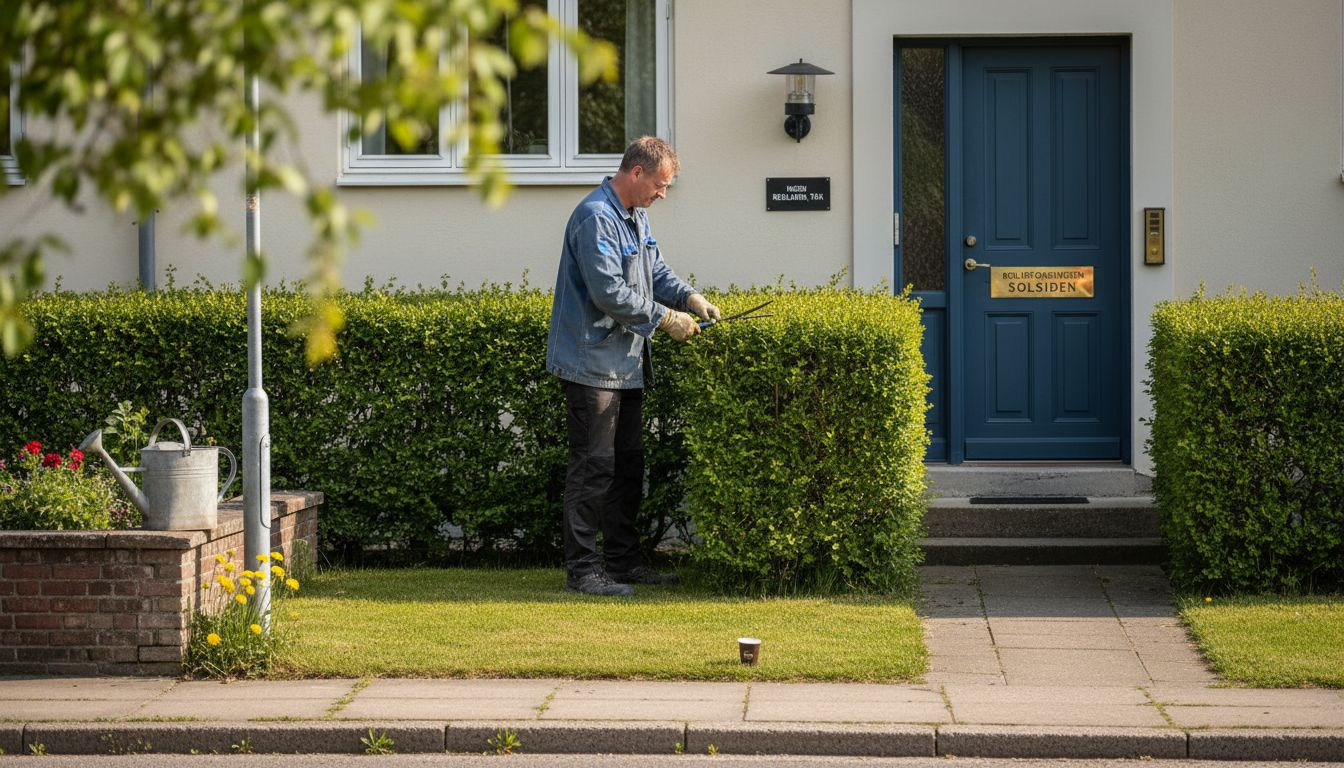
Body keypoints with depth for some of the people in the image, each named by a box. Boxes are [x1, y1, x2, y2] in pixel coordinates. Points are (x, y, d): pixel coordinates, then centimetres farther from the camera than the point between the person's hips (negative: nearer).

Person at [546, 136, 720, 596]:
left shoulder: (636, 217, 15)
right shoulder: (596, 218, -18)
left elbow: (656, 272, 22)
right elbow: (610, 292, -24)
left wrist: (689, 298, 2)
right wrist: (665, 319, -17)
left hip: (626, 365, 10)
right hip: (592, 363, -10)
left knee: (628, 464, 15)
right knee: (593, 468, -9)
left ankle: (623, 561, 23)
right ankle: (582, 569, -6)